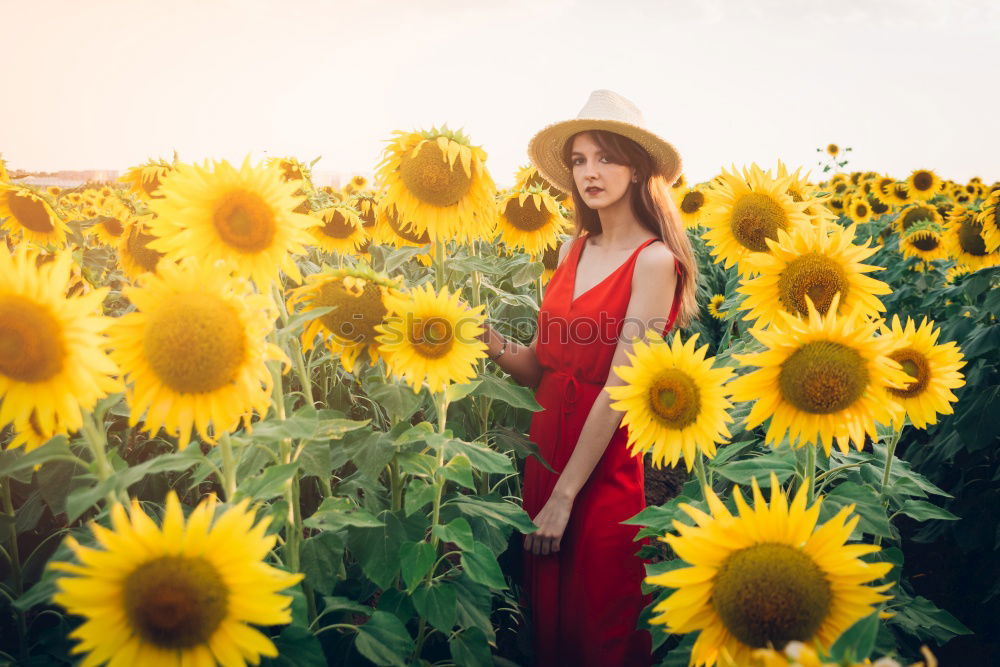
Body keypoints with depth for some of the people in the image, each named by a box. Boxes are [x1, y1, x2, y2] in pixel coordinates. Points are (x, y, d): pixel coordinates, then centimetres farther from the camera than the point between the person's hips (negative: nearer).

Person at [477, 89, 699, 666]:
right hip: (546, 449, 6)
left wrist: (564, 496, -17)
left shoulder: (655, 260, -13)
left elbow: (620, 387, -17)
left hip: (605, 468, -6)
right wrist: (497, 346, -13)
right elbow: (543, 367, 6)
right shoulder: (573, 250, 6)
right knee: (546, 618, 19)